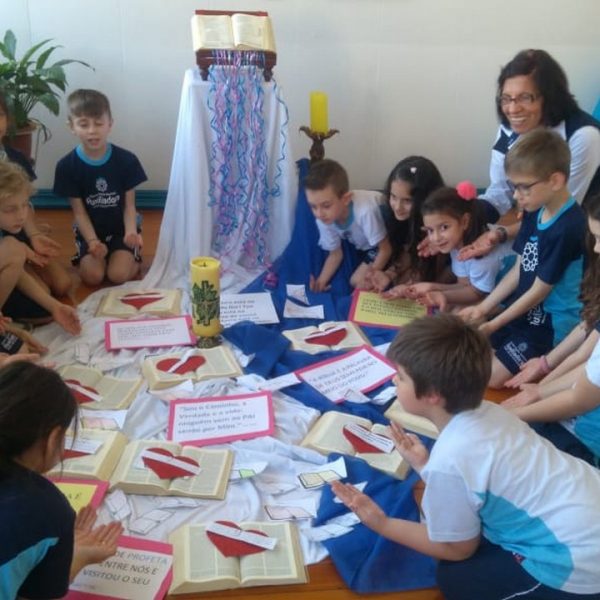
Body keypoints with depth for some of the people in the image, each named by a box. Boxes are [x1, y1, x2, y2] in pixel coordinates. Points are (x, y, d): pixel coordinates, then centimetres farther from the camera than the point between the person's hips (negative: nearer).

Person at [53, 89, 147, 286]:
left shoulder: (127, 160, -11)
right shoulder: (67, 166, -11)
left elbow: (129, 205, -7)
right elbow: (79, 211, -9)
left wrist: (131, 231, -28)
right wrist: (92, 241, -25)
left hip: (121, 229, -1)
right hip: (90, 231, 1)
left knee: (118, 275, -21)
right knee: (93, 276, -19)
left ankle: (134, 258, 13)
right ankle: (86, 255, 15)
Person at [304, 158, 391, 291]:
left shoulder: (365, 210, -45)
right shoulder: (323, 219, -27)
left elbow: (385, 249, -29)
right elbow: (335, 254, -10)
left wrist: (369, 278, -27)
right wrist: (321, 281, -25)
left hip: (381, 243, -5)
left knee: (357, 281, -12)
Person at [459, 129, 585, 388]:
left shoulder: (567, 228, -27)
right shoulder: (534, 213, 0)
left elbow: (539, 291, -20)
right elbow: (518, 270, 6)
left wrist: (494, 324, -13)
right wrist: (483, 307, -1)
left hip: (552, 321, -9)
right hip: (523, 307, 9)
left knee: (491, 377, -16)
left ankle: (540, 363, 8)